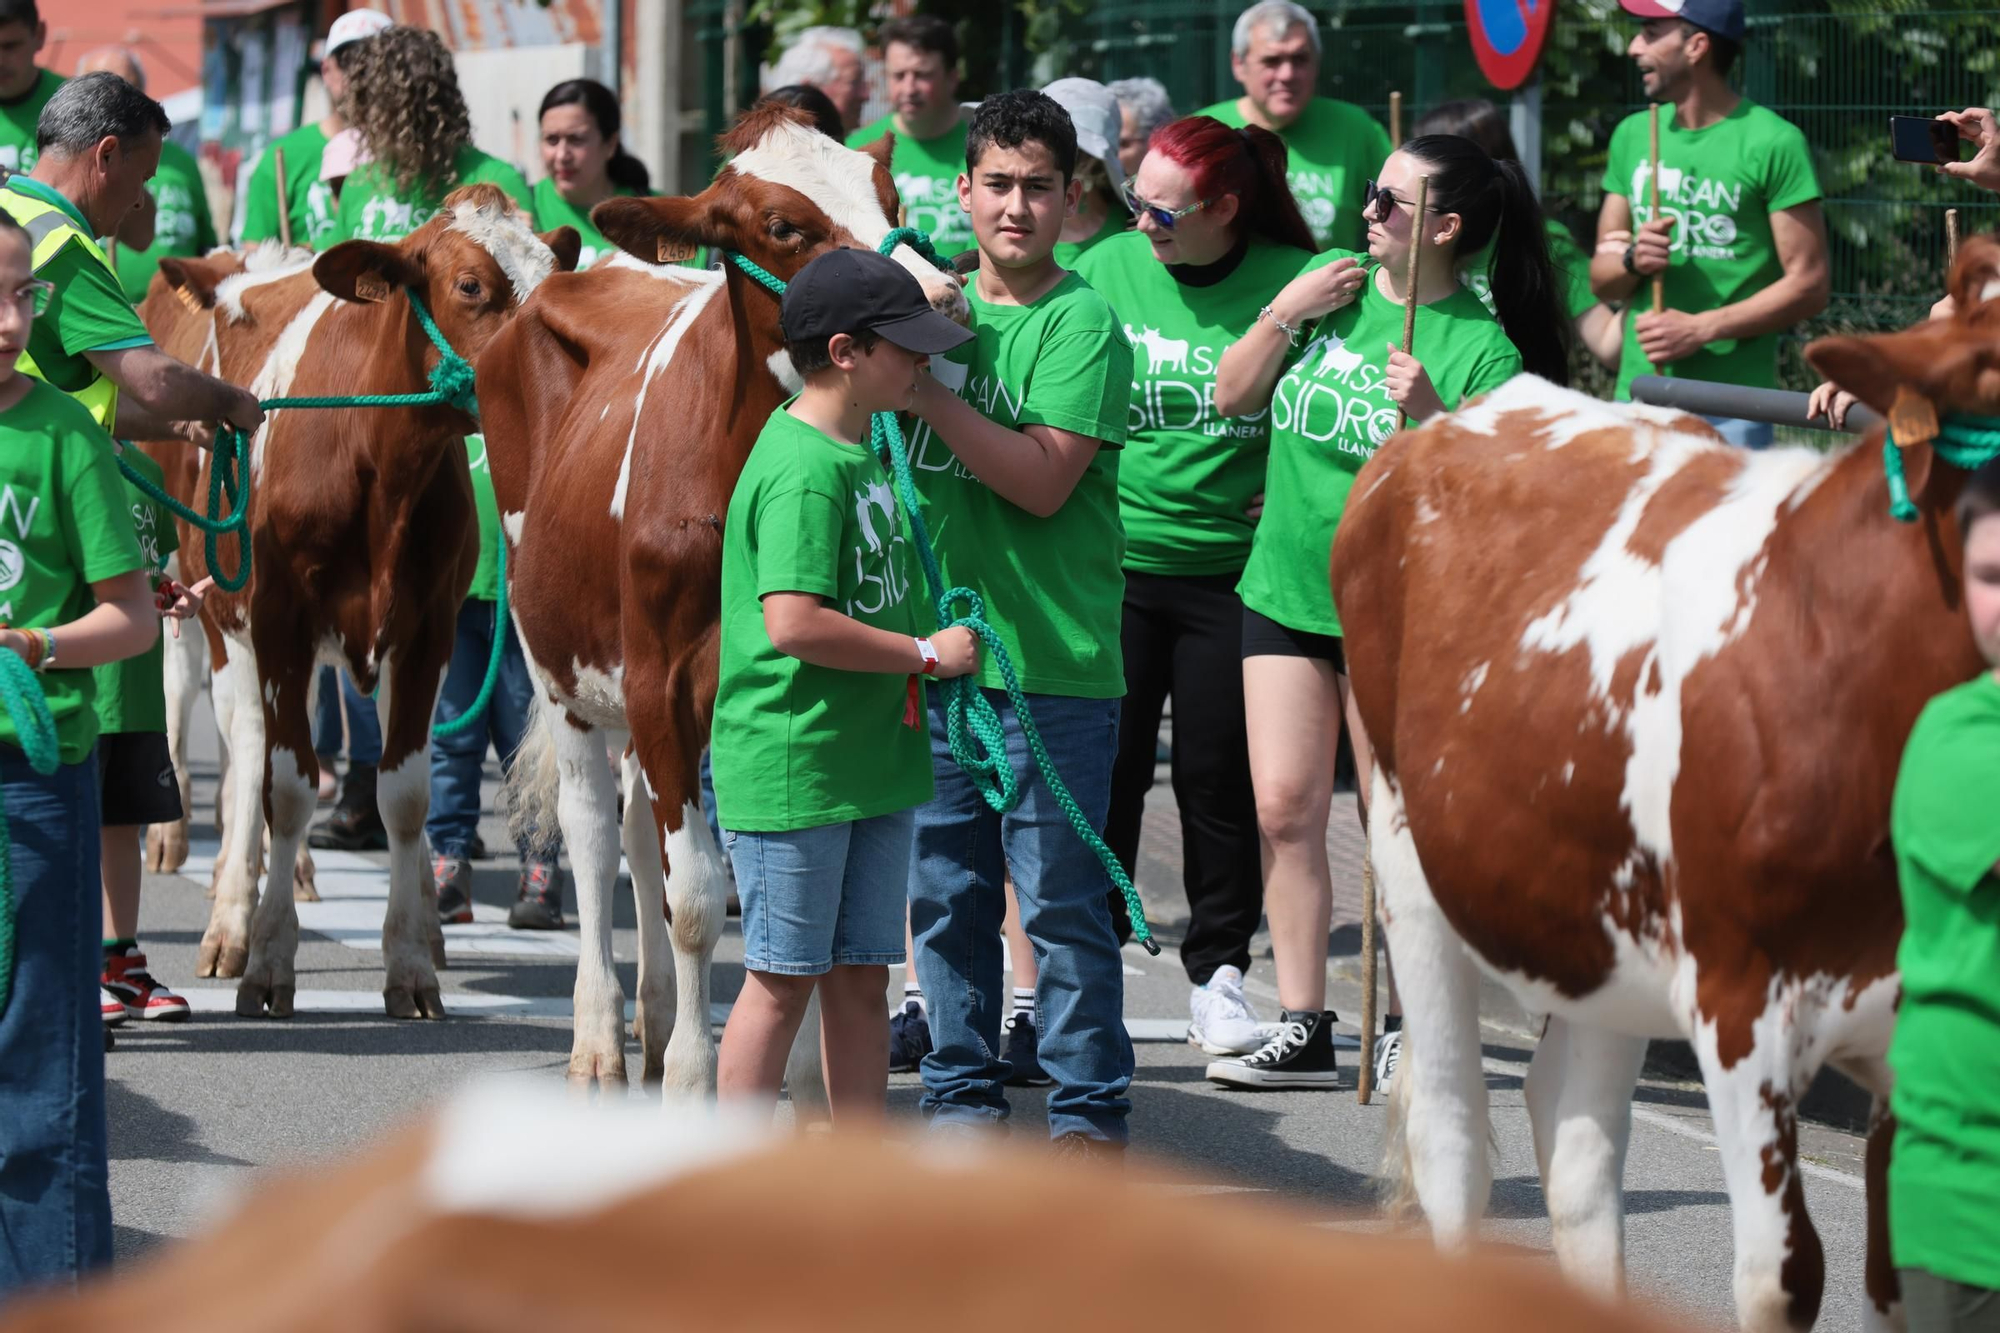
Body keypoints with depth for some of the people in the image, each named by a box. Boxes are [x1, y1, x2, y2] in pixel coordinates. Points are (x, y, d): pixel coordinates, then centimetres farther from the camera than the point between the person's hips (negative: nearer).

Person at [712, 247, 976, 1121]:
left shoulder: (864, 451, 12)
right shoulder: (802, 470, -19)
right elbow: (793, 622, -27)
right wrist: (926, 654, -17)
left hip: (872, 764, 9)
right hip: (791, 769, -9)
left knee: (860, 979, 12)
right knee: (783, 981, 0)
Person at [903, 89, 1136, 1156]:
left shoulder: (1082, 322, -7)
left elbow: (1043, 478, -16)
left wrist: (928, 386, -17)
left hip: (1054, 665, -6)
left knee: (1061, 900, -1)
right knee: (944, 889, 11)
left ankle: (1090, 1112, 8)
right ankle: (962, 1095, 22)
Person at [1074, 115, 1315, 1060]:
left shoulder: (1291, 282, -5)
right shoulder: (1105, 271, 1)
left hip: (1230, 567, -1)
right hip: (1113, 559, 1)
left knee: (1219, 776, 4)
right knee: (1104, 770, 3)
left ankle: (1219, 972, 16)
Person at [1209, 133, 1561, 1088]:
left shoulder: (1480, 347, -12)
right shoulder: (1335, 283, 4)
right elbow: (1233, 397, 8)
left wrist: (1435, 415, -30)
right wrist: (1283, 315, -6)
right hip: (1284, 588, 5)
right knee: (1284, 805, 2)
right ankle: (1302, 1028, 7)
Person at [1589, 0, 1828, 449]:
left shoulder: (1773, 142, -5)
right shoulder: (1632, 135, 14)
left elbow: (1809, 286, -7)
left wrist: (1701, 328, -15)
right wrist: (1633, 260, -6)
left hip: (1729, 410, -5)